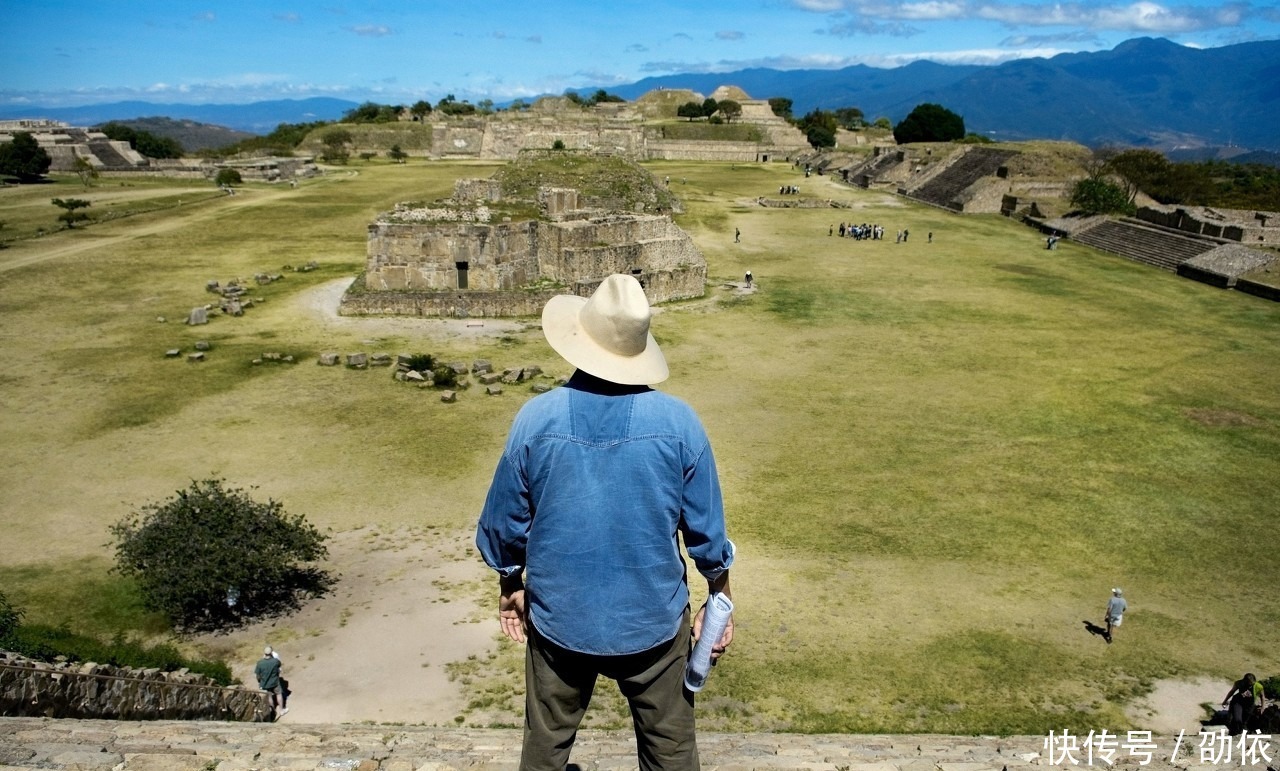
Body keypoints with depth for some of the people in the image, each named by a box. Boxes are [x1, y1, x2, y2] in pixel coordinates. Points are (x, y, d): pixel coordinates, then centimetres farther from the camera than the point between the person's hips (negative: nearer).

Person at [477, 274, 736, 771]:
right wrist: (720, 600, 9)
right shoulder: (678, 422, -15)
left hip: (560, 617, 1)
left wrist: (510, 585, 15)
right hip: (653, 618, 0)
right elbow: (706, 528, -6)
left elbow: (506, 519, -3)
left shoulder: (537, 418, -15)